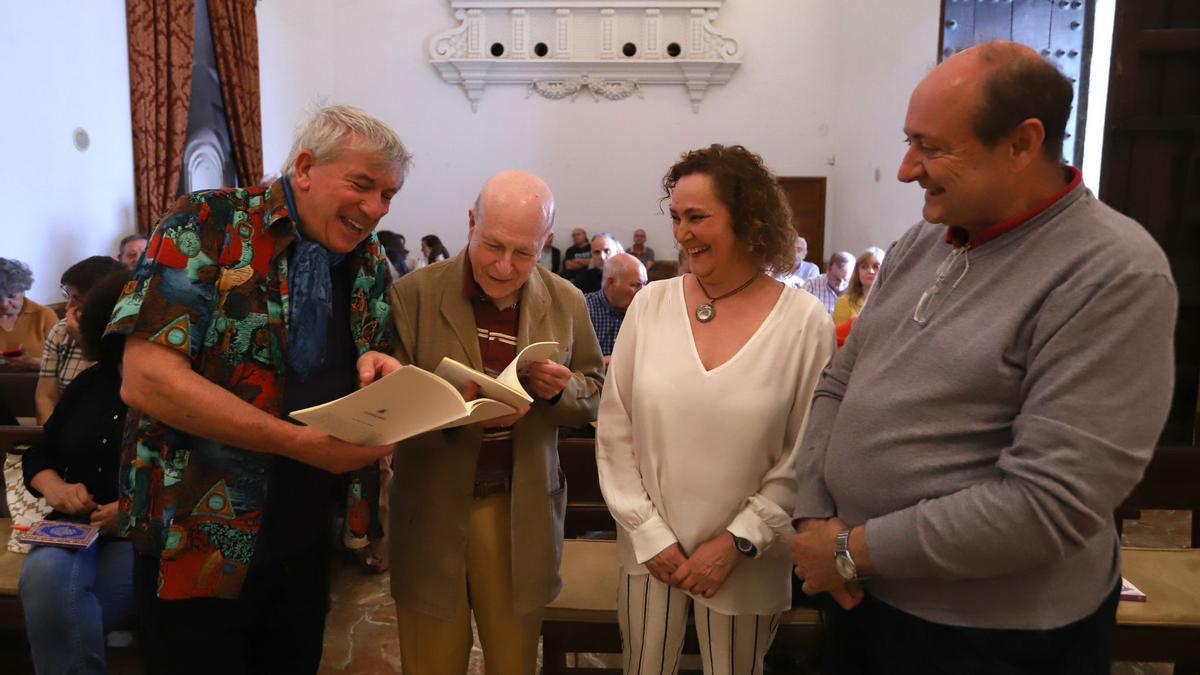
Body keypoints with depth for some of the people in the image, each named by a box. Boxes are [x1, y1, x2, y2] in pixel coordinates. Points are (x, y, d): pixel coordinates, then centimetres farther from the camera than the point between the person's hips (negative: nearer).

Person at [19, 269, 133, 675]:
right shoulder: (90, 383, 14)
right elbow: (39, 455, 22)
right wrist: (53, 487, -1)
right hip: (78, 526, 5)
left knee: (58, 603, -27)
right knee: (44, 575, -28)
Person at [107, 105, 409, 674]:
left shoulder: (367, 260, 4)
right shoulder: (205, 226, -14)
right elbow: (146, 379, -22)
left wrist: (375, 368, -11)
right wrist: (304, 443, -27)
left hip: (309, 538, 6)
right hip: (200, 541, -5)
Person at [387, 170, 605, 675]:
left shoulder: (567, 302, 0)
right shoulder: (414, 294, -9)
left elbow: (595, 395, 8)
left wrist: (560, 390, -15)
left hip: (523, 513, 2)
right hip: (433, 510, -1)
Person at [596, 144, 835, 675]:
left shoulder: (805, 322, -10)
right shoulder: (651, 304, -5)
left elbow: (806, 456, -7)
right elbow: (614, 432, -2)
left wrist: (738, 542, -10)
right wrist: (649, 534, -6)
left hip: (743, 562, -2)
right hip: (648, 549, 2)